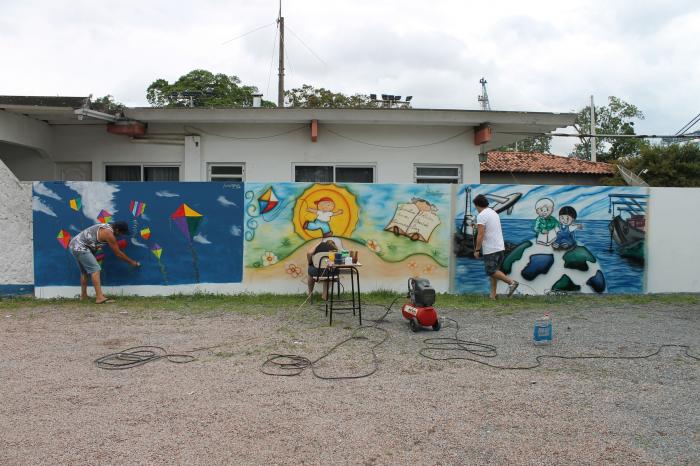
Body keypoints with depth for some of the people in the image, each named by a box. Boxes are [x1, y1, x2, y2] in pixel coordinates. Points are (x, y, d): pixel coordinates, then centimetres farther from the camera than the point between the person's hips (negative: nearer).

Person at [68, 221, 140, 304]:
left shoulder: (106, 226, 11)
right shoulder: (109, 234, -16)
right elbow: (118, 253, -9)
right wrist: (132, 262, 1)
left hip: (74, 245, 11)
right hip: (80, 247, -11)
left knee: (84, 271, 20)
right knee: (95, 269, -14)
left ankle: (83, 295, 29)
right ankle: (99, 297, -20)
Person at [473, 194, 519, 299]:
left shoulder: (481, 216, -13)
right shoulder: (494, 213, 16)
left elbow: (481, 234, -19)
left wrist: (477, 250, -14)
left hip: (490, 249, -9)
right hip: (500, 247, 9)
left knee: (491, 271, -5)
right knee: (493, 271, 13)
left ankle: (511, 282, -14)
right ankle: (493, 295, 13)